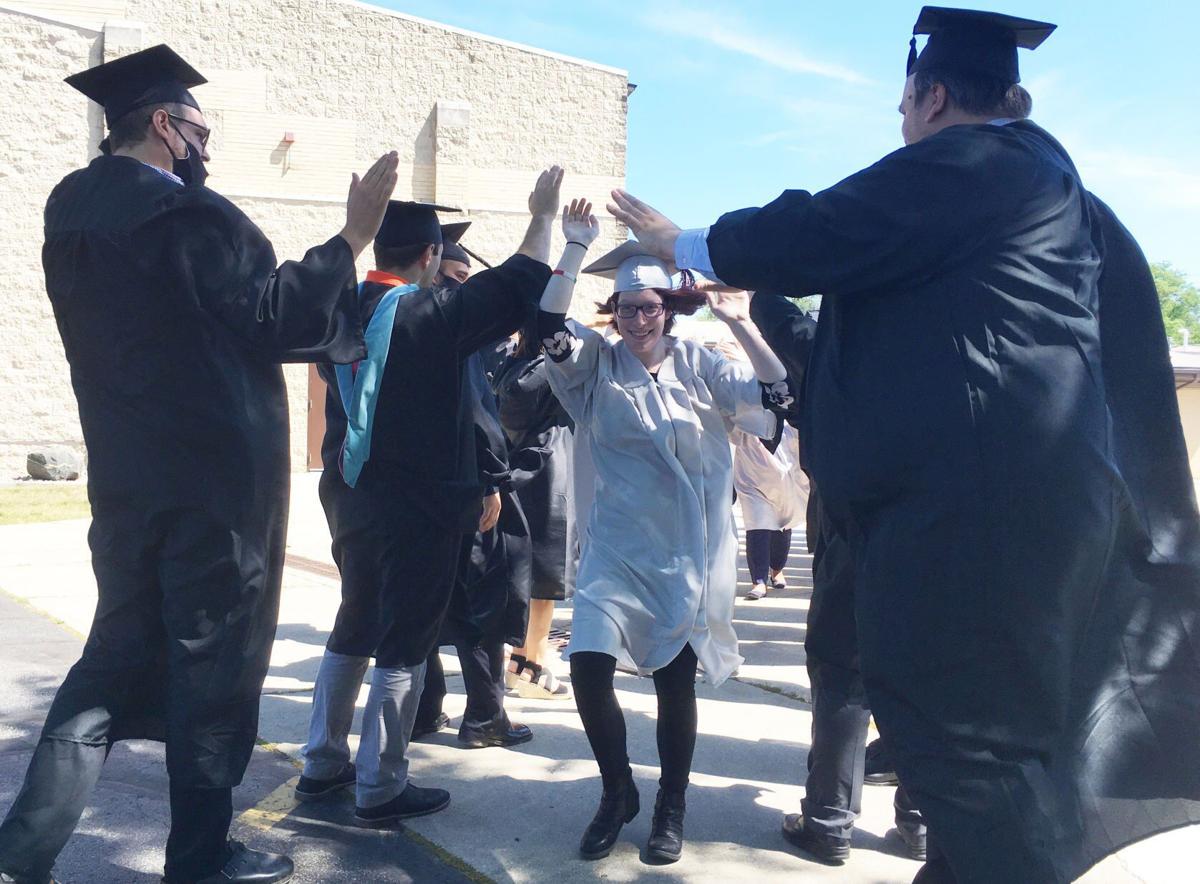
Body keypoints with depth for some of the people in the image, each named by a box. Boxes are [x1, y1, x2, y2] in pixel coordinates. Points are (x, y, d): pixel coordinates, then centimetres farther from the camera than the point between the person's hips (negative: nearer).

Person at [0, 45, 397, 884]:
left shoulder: (72, 207, 9)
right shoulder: (190, 213, -15)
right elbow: (276, 320, -15)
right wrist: (353, 236, -10)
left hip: (127, 475, 8)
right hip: (215, 475, -7)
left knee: (119, 650, 17)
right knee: (212, 657, 5)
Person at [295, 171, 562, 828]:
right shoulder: (433, 314, -17)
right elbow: (518, 286, -11)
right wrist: (542, 217, 4)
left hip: (349, 497, 7)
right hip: (420, 508, -7)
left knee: (354, 626, 20)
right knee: (404, 643, 3)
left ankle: (323, 763, 28)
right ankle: (380, 789, 10)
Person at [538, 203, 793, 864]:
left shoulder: (698, 365, 2)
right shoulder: (595, 364, 1)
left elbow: (777, 396, -9)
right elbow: (548, 326, -16)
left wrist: (740, 323, -16)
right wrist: (575, 247, -20)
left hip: (690, 552, 0)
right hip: (617, 548, 0)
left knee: (676, 681, 6)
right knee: (588, 667, -13)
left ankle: (671, 806, 29)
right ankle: (617, 793, 14)